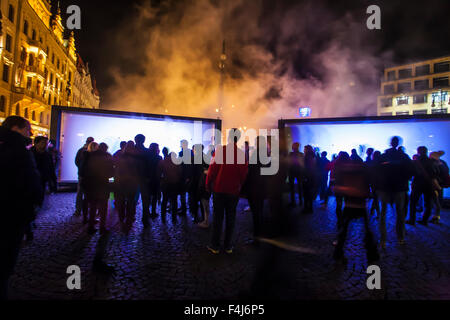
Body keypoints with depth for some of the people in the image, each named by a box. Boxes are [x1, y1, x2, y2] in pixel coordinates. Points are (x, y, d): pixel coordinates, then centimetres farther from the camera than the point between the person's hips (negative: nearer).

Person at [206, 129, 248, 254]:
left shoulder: (220, 150, -10)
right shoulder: (242, 154, -5)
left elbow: (212, 168, -7)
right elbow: (244, 173, 1)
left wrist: (208, 184, 5)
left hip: (219, 188, -1)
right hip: (234, 190, 1)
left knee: (218, 217, 9)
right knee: (230, 217, 12)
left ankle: (215, 246, 18)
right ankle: (228, 246, 22)